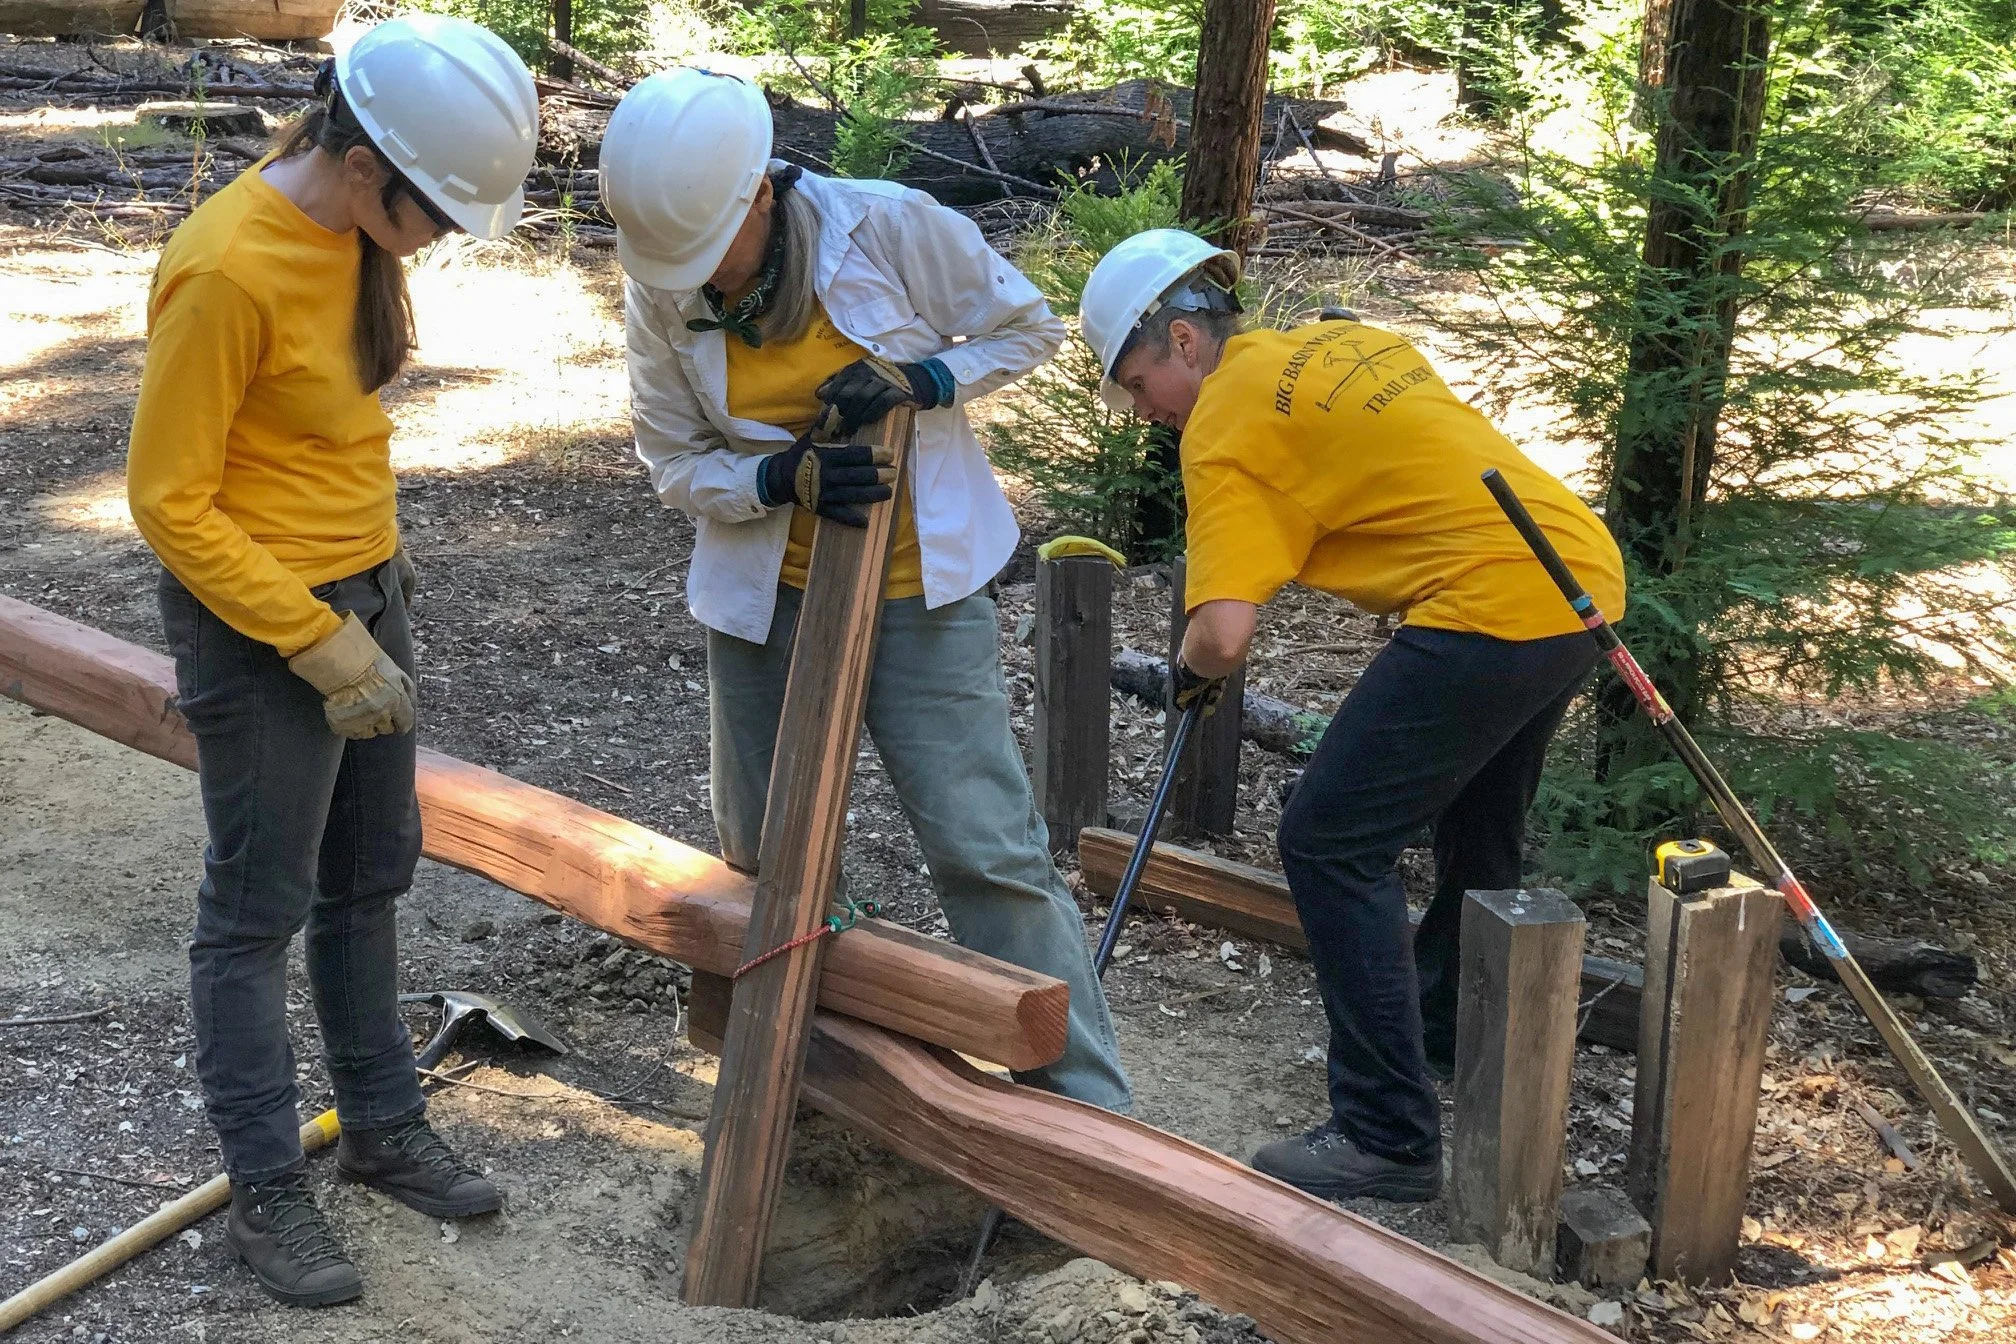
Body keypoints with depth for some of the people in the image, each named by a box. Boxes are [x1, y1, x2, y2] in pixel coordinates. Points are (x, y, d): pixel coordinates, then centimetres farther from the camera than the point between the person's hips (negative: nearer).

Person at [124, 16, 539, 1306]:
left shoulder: (355, 223, -2)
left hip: (365, 589, 8)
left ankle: (385, 1127, 35)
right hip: (256, 618, -8)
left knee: (371, 877, 19)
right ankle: (267, 1192, 19)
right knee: (259, 909, 5)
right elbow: (170, 502, -21)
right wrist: (324, 646, -20)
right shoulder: (230, 270, -27)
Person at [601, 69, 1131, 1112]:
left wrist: (919, 381, -23)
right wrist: (781, 479, -23)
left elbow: (1029, 328, -5)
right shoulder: (658, 298, -12)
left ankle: (1088, 1104, 2)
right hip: (765, 597, 3)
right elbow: (676, 465, -3)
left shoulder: (891, 226, -19)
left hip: (921, 592, -3)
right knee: (760, 854, 15)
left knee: (988, 850, -6)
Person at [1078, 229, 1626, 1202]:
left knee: (1329, 847, -4)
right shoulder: (1338, 340, 17)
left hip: (1493, 608, -10)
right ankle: (1451, 1031, 50)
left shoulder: (1228, 423, -8)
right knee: (1478, 831, 28)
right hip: (1587, 572, 10)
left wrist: (1189, 672, 4)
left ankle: (1390, 1139, -3)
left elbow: (1224, 634, -18)